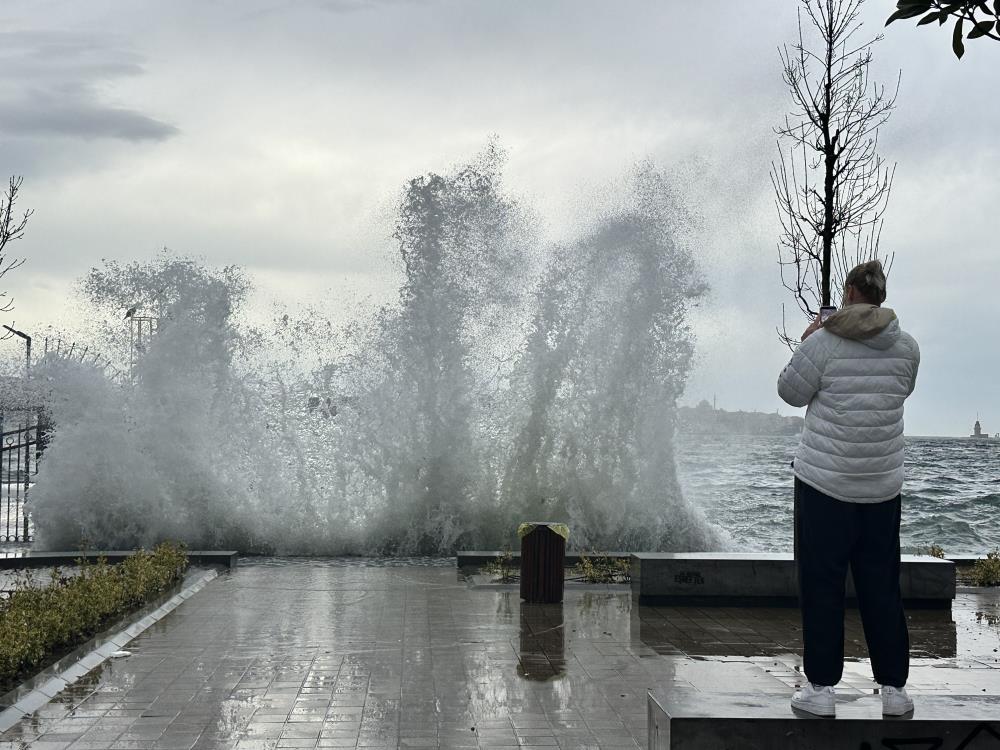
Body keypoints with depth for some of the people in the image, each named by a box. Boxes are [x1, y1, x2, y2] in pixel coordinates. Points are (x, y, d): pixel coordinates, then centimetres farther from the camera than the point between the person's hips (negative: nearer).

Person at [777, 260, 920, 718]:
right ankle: (894, 688, 16)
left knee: (821, 585, 5)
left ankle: (821, 688, 7)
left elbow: (791, 392, -2)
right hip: (882, 485, 4)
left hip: (824, 482, -4)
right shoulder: (906, 347, 0)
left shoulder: (824, 342, -13)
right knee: (881, 586, 12)